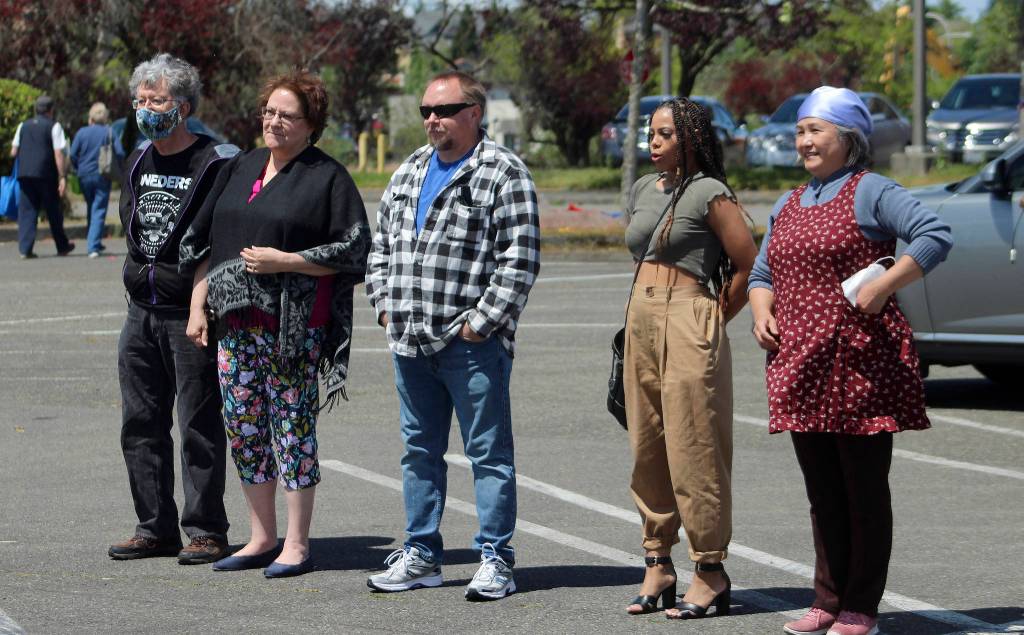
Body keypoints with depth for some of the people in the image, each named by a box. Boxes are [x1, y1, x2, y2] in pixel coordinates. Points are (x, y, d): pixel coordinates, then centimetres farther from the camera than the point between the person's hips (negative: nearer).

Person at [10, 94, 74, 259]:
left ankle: (25, 249, -5)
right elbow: (58, 154, -9)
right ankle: (62, 246, 22)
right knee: (53, 212, 9)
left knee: (26, 212, 5)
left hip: (24, 175, 3)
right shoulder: (53, 127, -2)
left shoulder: (23, 126, 11)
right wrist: (63, 177, -9)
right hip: (46, 175, -3)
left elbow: (13, 152, 12)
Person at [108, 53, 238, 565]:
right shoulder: (138, 162, 13)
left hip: (193, 312, -7)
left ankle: (205, 531, 3)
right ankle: (156, 527, 17)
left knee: (199, 427, -3)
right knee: (141, 424, 9)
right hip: (142, 312, 7)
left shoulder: (218, 163, -10)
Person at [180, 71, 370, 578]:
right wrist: (198, 307, 12)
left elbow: (353, 250, -9)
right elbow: (205, 242, 19)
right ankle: (262, 539, 18)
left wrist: (283, 260, -14)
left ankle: (297, 545, 3)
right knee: (244, 428, 8)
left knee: (293, 428, -3)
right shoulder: (240, 169, 15)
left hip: (292, 327, -6)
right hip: (235, 325, 6)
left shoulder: (329, 178, -4)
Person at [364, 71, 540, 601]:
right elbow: (382, 245, 23)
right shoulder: (409, 172, 16)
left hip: (472, 343, -7)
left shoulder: (504, 173, -6)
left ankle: (495, 560, 4)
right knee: (420, 452, 13)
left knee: (489, 453, -1)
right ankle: (420, 555, 21)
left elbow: (520, 259, -13)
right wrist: (385, 305, 10)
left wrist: (481, 322, -15)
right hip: (410, 340, 7)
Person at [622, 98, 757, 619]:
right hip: (641, 321, 8)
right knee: (646, 450, 8)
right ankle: (658, 565, 16)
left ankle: (711, 572, -2)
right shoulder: (643, 190, 14)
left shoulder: (709, 194, -8)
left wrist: (713, 318, 0)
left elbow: (748, 264, -10)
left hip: (689, 327, -8)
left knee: (693, 450, -7)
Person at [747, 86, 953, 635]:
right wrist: (761, 312, 4)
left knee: (864, 489, 0)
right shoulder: (787, 206, 18)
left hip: (860, 363, -7)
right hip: (803, 364, 7)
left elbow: (936, 236, -14)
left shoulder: (870, 192, -4)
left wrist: (882, 286, -20)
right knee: (822, 492, 11)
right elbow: (762, 273, 26)